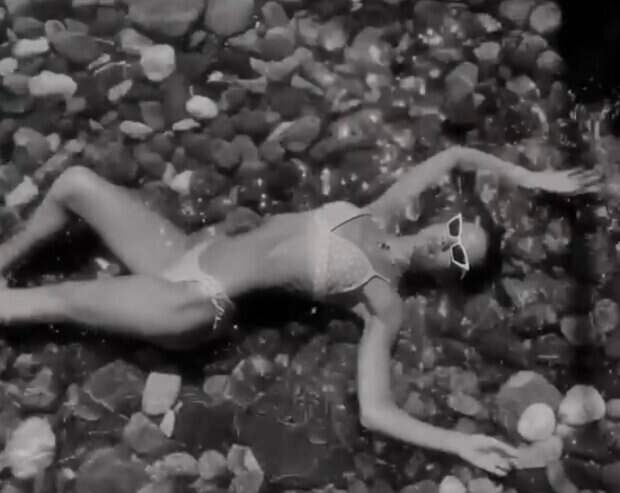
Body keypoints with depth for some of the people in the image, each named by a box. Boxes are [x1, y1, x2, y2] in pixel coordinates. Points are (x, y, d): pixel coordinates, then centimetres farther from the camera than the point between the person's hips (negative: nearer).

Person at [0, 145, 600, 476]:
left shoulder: (384, 303, -11)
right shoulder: (379, 215, 4)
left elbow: (375, 412, -18)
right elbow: (453, 155, 12)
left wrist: (459, 444, -25)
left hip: (194, 303, -7)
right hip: (187, 254, 7)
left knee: (48, 301, -11)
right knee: (74, 181, 5)